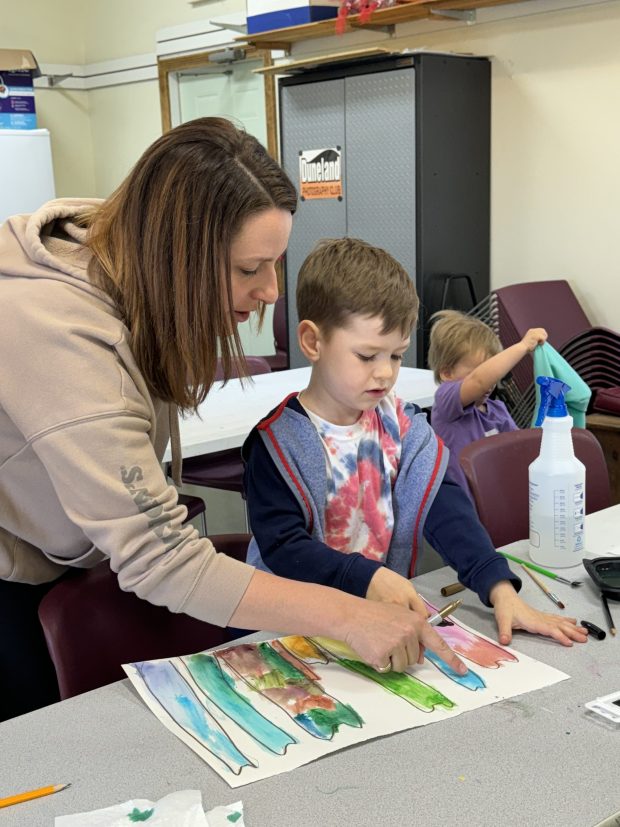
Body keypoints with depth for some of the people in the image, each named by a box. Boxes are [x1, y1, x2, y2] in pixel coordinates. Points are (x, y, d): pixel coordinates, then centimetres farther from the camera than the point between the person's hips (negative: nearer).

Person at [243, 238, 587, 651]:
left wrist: (500, 589, -18)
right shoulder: (277, 440, -11)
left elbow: (446, 507, -5)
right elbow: (281, 546, -15)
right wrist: (367, 578, -28)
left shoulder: (400, 424, 3)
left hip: (389, 609, 2)